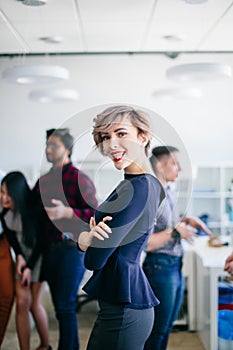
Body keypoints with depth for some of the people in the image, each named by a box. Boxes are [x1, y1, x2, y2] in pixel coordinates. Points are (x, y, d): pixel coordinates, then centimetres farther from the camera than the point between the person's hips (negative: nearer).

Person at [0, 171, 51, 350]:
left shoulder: (32, 209, -27)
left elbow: (40, 241, -18)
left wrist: (29, 267, -15)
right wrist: (19, 256, -9)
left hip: (39, 254, -4)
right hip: (23, 254, 5)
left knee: (34, 304, -1)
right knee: (22, 303, -3)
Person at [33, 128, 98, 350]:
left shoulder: (79, 179, -7)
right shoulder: (43, 181, 13)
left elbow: (95, 214, -15)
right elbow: (35, 213, 18)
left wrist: (67, 212, -29)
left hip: (71, 248, -6)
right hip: (49, 249, 7)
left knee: (65, 306, -7)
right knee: (60, 307, 11)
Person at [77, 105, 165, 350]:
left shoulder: (137, 188, -21)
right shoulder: (148, 183, 8)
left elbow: (94, 260, -20)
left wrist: (88, 239, 0)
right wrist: (86, 237, -14)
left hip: (122, 311, -9)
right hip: (122, 304, 9)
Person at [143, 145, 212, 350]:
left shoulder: (167, 192, 9)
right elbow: (146, 243, -25)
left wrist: (185, 221, 7)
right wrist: (176, 231, -18)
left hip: (176, 267, 9)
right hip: (160, 268, -9)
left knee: (166, 327, 19)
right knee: (157, 330, 5)